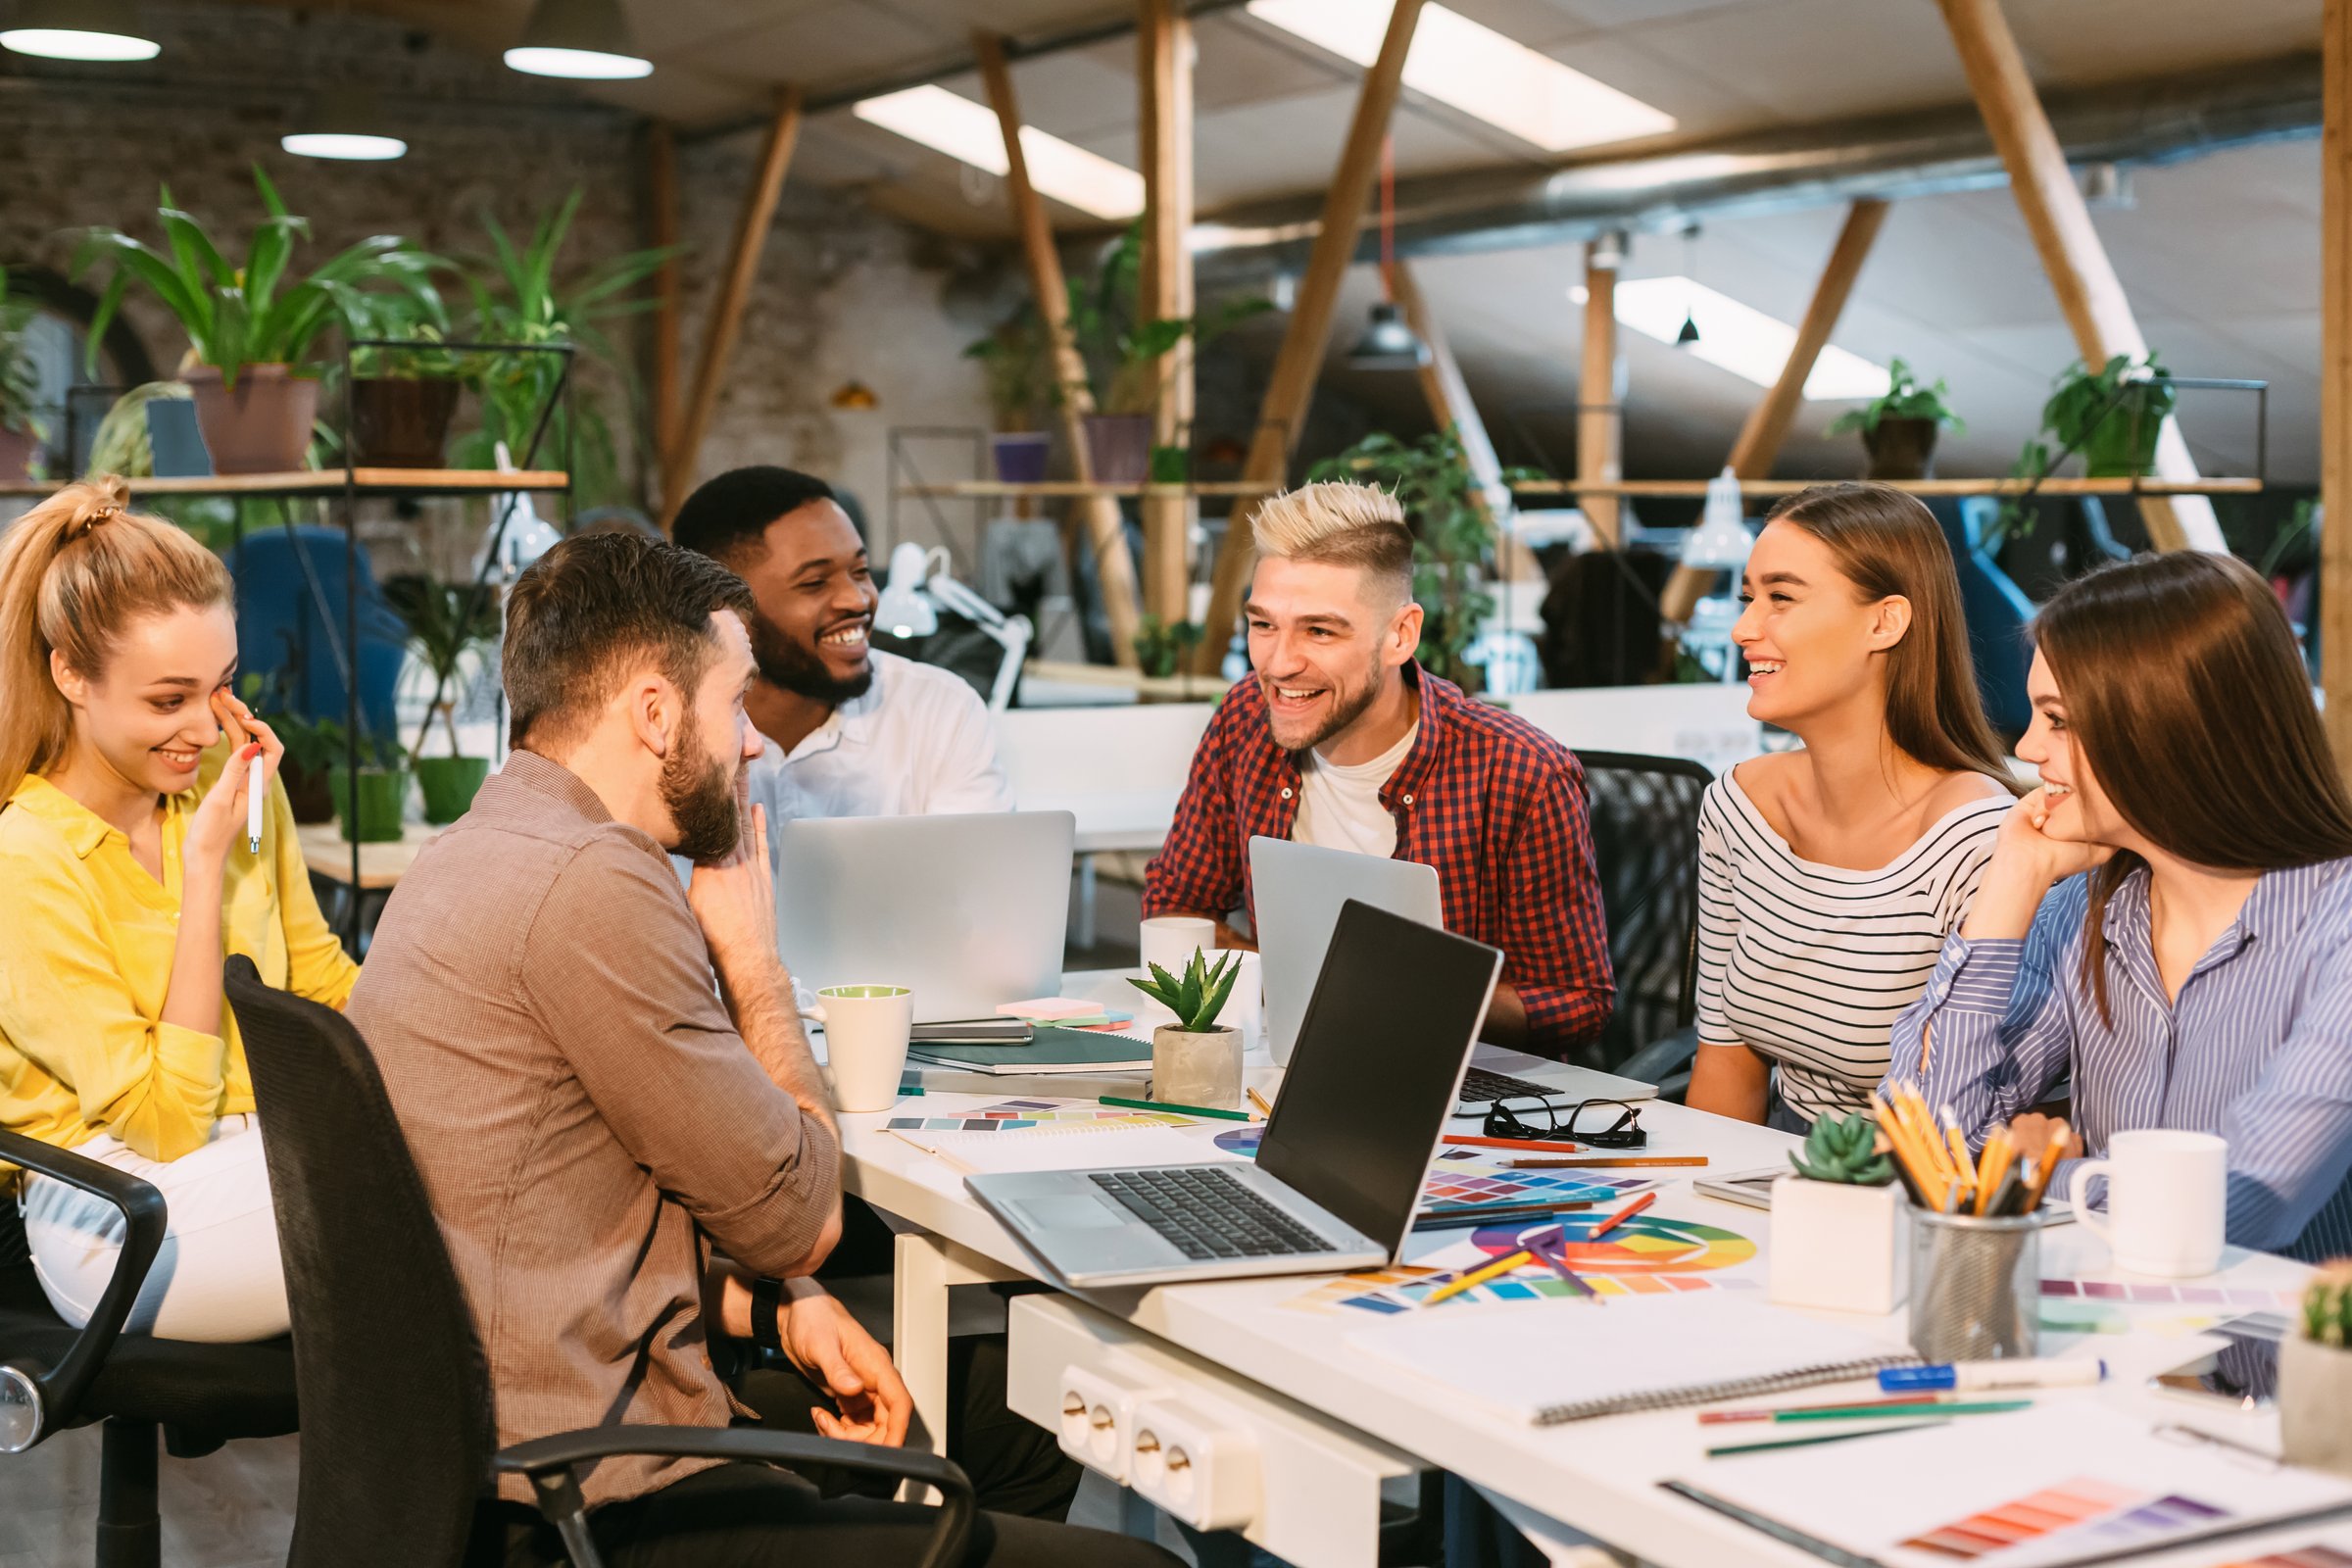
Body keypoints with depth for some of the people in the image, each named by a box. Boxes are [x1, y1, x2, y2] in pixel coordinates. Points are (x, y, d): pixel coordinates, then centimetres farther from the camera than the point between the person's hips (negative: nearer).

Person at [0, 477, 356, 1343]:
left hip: (269, 1153, 7)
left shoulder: (232, 778, 6)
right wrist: (205, 865, -17)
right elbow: (167, 1122, -15)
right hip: (122, 1221, -6)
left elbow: (320, 974, 18)